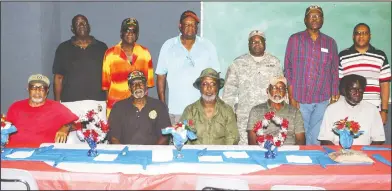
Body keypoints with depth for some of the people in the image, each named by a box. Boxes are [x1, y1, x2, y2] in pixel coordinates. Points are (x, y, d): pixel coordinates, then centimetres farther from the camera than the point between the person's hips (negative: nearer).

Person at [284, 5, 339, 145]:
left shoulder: (330, 43, 8)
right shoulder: (295, 39, 2)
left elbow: (335, 72, 10)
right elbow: (288, 69, 0)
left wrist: (334, 98, 5)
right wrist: (291, 97, -5)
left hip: (322, 101, 2)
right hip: (300, 99, -1)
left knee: (316, 139, 2)